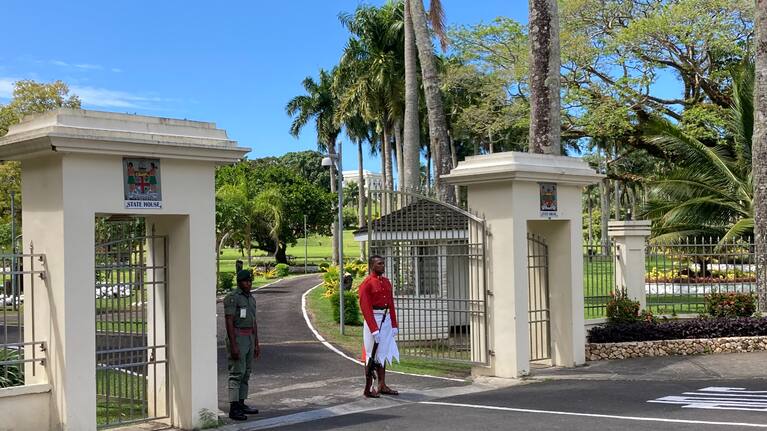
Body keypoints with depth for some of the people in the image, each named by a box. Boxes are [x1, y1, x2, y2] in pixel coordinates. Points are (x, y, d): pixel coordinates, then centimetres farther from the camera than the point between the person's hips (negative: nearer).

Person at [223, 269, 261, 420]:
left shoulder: (251, 298, 14)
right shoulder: (232, 298, -13)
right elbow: (229, 322, -18)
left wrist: (256, 345, 15)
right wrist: (233, 346, -22)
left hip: (249, 338, 9)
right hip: (237, 338, -8)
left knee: (246, 373, 11)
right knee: (237, 373, -10)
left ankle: (241, 404, 18)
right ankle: (233, 409, -9)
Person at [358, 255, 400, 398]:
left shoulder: (386, 282, 12)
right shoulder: (367, 283, -12)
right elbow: (365, 307, -16)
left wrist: (394, 325, 9)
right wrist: (374, 329, -20)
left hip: (386, 321, 7)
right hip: (373, 320, -7)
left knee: (383, 354, 13)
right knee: (372, 355, -3)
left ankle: (382, 386, 21)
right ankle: (368, 389, 4)